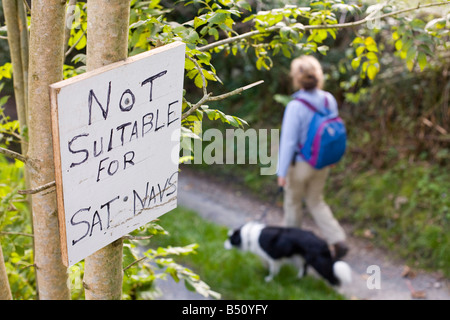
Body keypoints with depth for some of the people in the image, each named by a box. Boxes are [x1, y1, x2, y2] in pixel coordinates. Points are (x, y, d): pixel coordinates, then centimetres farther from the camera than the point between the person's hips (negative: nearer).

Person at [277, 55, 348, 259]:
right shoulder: (329, 99, -9)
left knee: (293, 202, 19)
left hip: (300, 164, -5)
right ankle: (338, 240, 11)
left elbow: (288, 141, -21)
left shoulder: (295, 106, -26)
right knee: (316, 201, 22)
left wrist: (282, 172, -12)